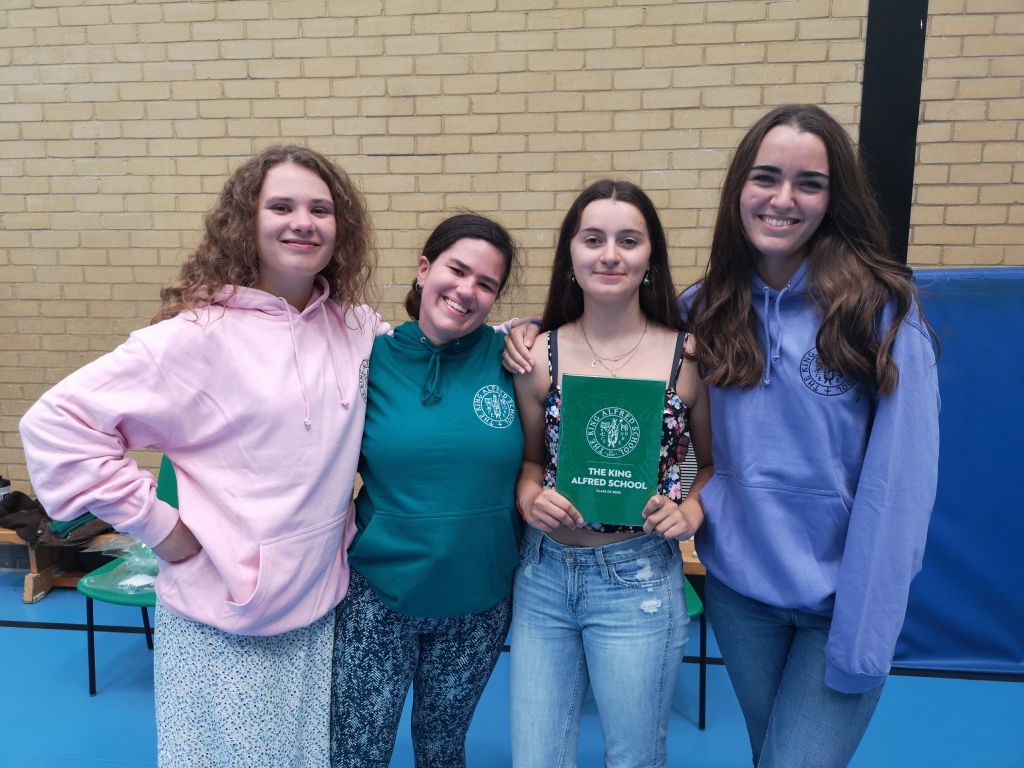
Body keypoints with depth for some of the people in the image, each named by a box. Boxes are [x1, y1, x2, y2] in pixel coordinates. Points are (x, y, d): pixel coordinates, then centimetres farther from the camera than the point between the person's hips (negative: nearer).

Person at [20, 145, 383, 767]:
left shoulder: (359, 327, 0)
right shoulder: (201, 335, -16)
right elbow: (56, 424, -14)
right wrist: (159, 525, -15)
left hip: (326, 605, 5)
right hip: (226, 619, -4)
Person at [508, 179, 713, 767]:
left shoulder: (691, 356, -6)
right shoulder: (538, 356, -4)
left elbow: (715, 461, 7)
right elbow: (529, 459, 8)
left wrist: (691, 511, -12)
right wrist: (530, 499, -13)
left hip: (638, 579, -1)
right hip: (543, 572, 2)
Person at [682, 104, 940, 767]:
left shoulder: (882, 308, -14)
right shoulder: (705, 309, -2)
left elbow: (899, 482, -15)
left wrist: (863, 635, -15)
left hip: (841, 597, -3)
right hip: (737, 587, 4)